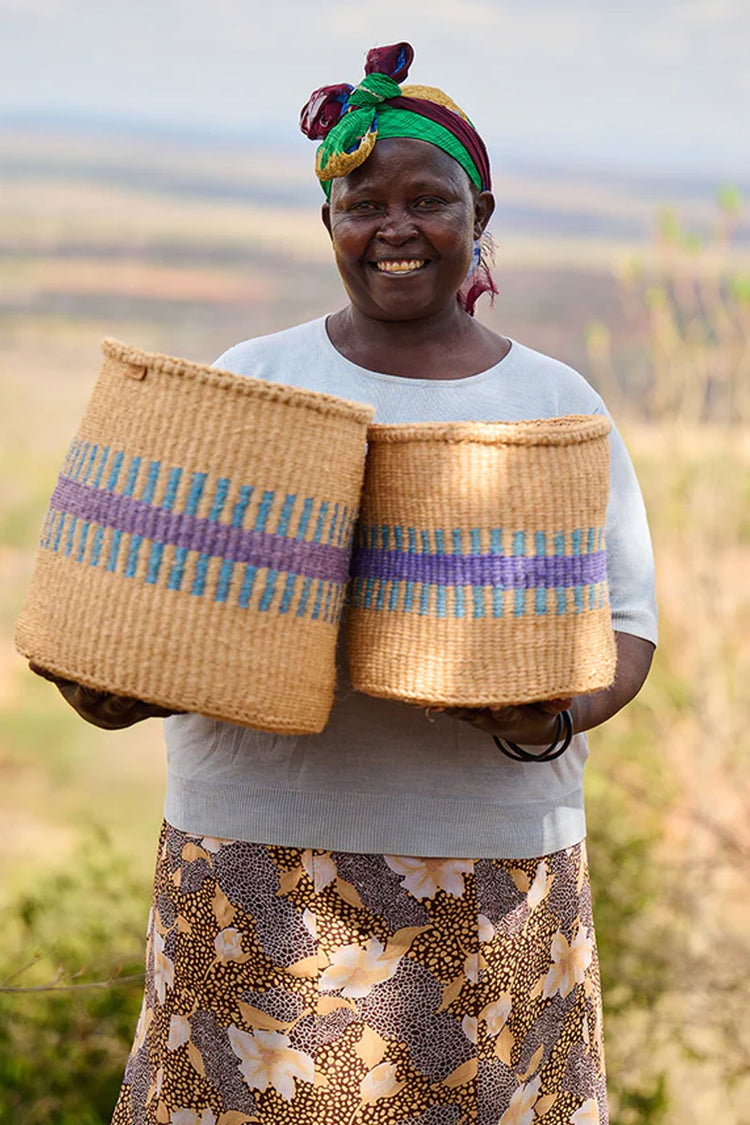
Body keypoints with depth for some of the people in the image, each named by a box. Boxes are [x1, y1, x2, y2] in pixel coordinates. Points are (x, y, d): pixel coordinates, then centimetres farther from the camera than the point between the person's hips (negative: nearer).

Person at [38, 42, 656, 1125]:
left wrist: (554, 717, -14)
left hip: (487, 861, 0)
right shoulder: (250, 379, 7)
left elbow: (627, 623, 7)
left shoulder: (557, 404, 7)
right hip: (257, 846, 0)